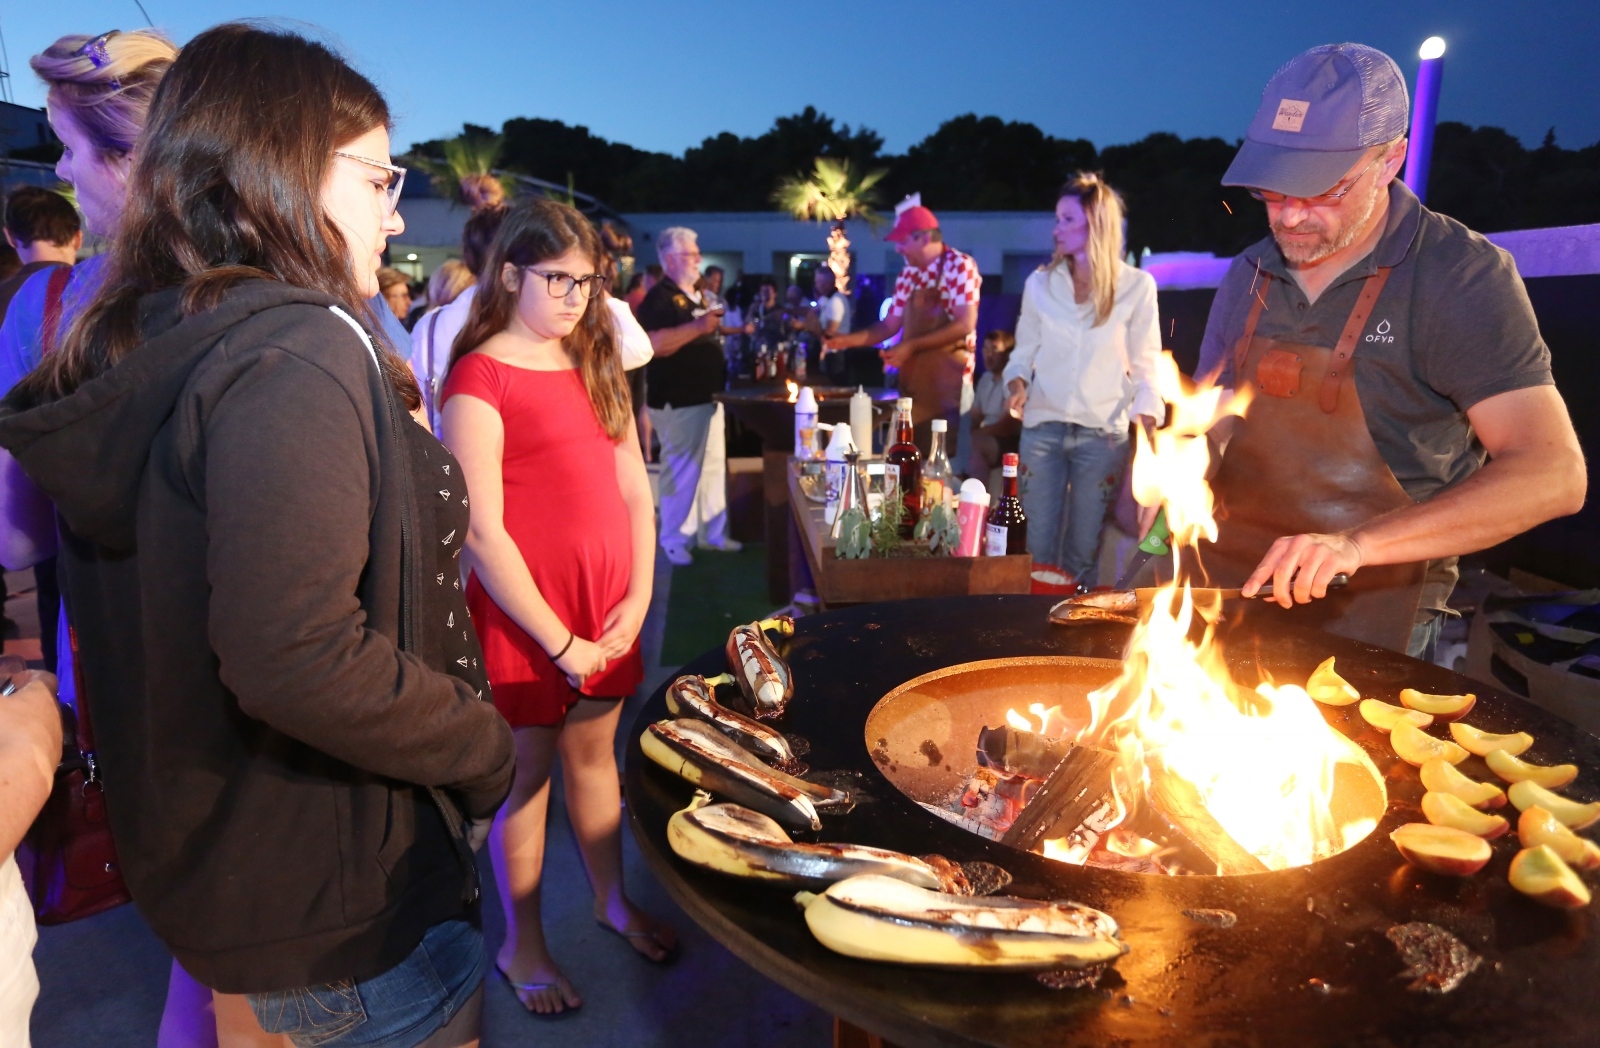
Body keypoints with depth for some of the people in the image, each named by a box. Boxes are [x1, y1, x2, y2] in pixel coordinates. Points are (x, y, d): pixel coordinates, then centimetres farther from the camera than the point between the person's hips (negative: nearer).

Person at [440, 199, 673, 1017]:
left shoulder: (595, 363, 9)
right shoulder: (479, 378, -12)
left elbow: (633, 488, 8)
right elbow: (483, 533, -16)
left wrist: (639, 596, -2)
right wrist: (560, 641, -14)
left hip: (607, 607, 6)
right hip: (525, 614, -5)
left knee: (594, 750, 18)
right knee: (530, 772, 8)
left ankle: (612, 900, 37)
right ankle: (521, 946, 28)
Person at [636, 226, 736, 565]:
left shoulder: (697, 295, 17)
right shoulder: (659, 298, -12)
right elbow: (656, 344, -28)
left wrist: (719, 327, 15)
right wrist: (699, 326, -27)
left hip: (707, 395, 9)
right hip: (678, 400, -9)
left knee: (714, 467, 13)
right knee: (682, 470, -4)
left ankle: (713, 532, 23)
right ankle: (673, 540, 7)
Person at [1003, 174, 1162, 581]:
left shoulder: (1137, 286, -2)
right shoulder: (1040, 283, 4)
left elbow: (1145, 367, 0)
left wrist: (1144, 434, -11)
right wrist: (1017, 384, -11)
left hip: (1103, 435, -1)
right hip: (1042, 429, 2)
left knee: (1084, 553, 7)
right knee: (1039, 547, 4)